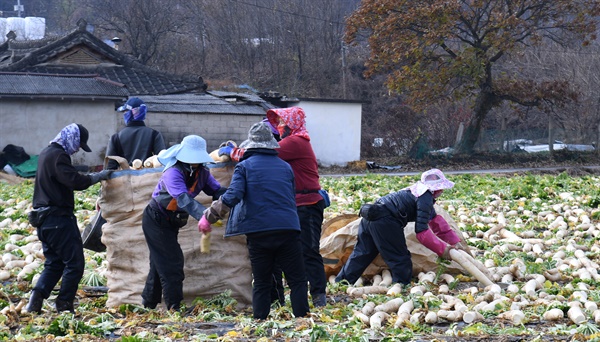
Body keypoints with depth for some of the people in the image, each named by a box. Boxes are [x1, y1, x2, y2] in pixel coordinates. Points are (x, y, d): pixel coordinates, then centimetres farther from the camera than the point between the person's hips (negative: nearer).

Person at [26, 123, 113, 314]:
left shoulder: (46, 153, 17)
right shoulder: (58, 156, -15)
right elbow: (75, 182, -26)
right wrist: (97, 176, -12)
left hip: (44, 218, 10)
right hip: (59, 219, -10)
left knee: (54, 263, 14)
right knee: (74, 263, -2)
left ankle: (36, 300, 2)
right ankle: (64, 305, 0)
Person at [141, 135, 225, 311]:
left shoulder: (201, 172, -5)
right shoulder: (173, 172, -31)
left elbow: (217, 189, -13)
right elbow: (184, 200, -44)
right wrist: (205, 216, -57)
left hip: (171, 223, 8)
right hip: (156, 221, -8)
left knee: (160, 263, 15)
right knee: (172, 262, -13)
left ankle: (148, 303, 25)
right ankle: (174, 307, -11)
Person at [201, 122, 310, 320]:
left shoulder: (244, 166, 3)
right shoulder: (285, 167, 15)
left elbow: (232, 196, -10)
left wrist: (209, 217, -4)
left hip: (258, 233, -1)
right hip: (288, 229, 1)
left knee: (262, 283, 8)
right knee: (297, 280, 5)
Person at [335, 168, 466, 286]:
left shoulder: (420, 191, 24)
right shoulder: (425, 198, -7)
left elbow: (436, 221, 29)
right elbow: (421, 232, -12)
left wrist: (455, 241, 25)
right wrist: (442, 249, -5)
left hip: (370, 218, 10)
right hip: (384, 221, -10)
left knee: (361, 254, 16)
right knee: (400, 259, -1)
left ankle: (339, 284, 19)